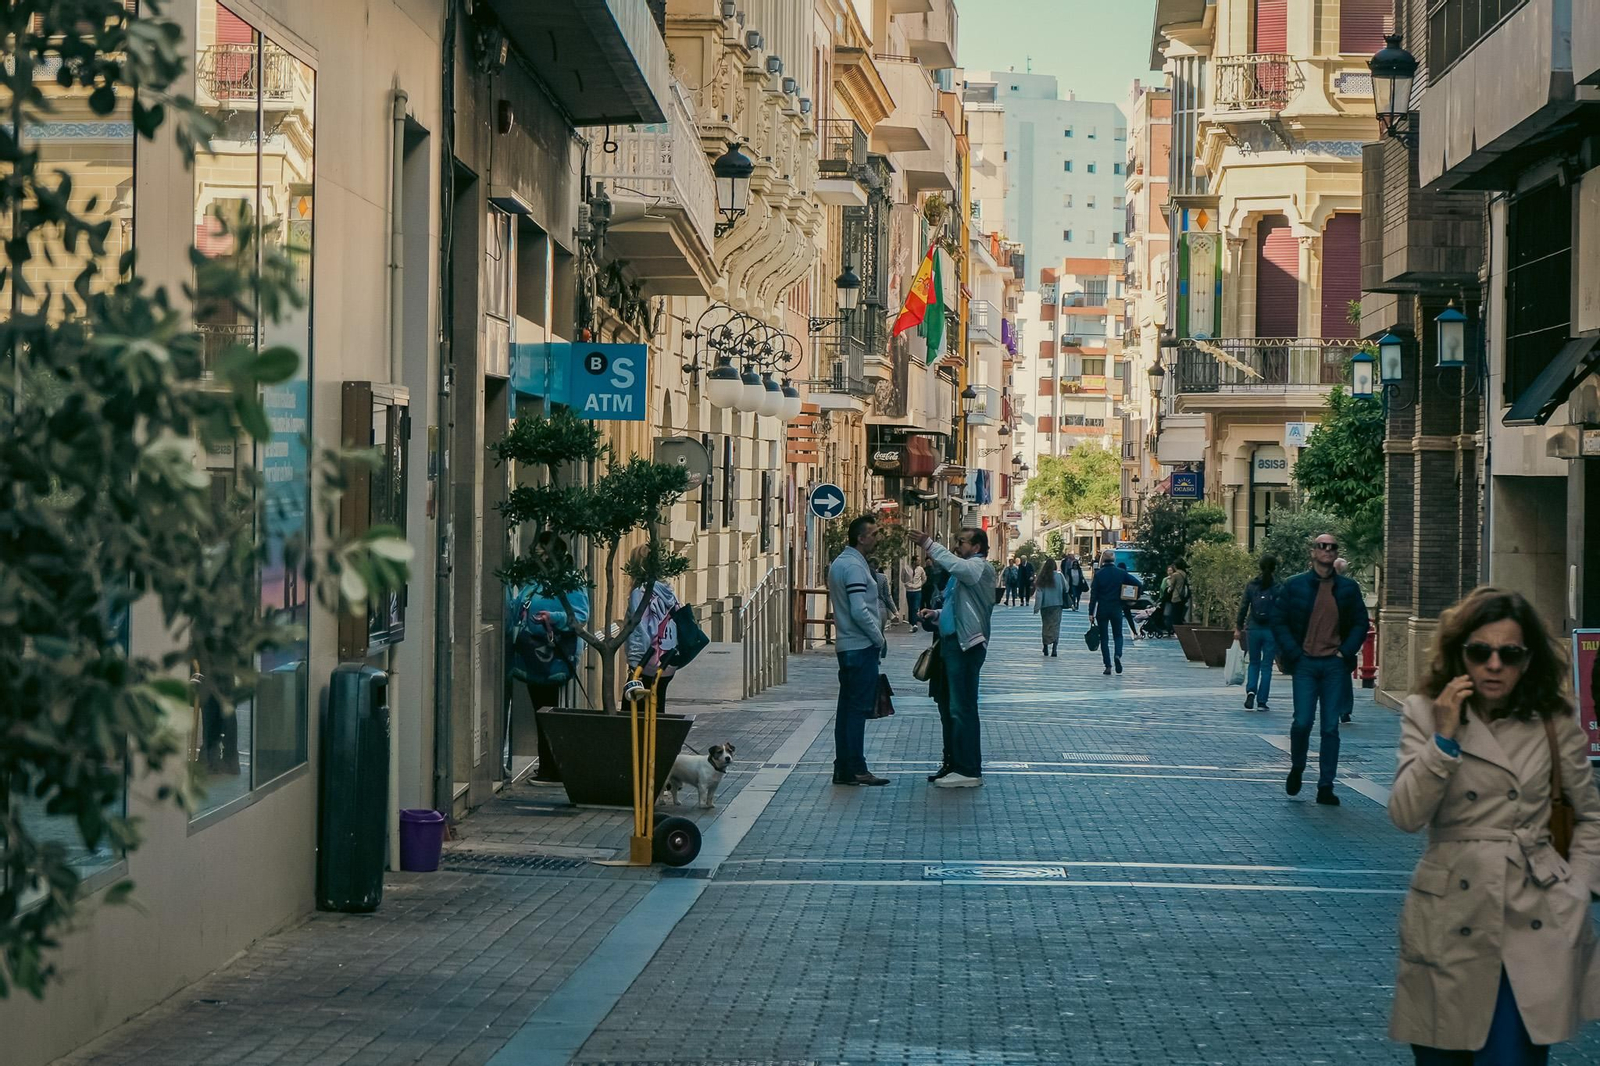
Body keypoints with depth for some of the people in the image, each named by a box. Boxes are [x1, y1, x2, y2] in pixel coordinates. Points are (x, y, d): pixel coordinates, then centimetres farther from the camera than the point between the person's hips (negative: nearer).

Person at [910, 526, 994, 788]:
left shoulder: (979, 567, -8)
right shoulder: (964, 571, 22)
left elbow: (956, 565, -31)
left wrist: (929, 545, -29)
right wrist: (936, 614, 12)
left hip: (967, 645, -11)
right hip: (952, 643, 11)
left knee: (962, 709, -10)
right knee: (952, 707, 15)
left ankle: (969, 771, -8)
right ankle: (956, 764, 22)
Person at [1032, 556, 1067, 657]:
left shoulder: (1042, 577, -5)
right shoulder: (1059, 575, -6)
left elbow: (1039, 593, -6)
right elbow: (1066, 587, 2)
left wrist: (1036, 607, -3)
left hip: (1045, 605, 1)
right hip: (1057, 604, -1)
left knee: (1045, 626, 14)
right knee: (1055, 626, -1)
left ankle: (1046, 648, 20)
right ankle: (1054, 648, -14)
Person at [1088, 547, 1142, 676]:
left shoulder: (1098, 574, -7)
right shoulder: (1121, 573, -3)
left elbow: (1093, 595, -6)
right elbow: (1139, 584, -10)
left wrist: (1091, 613, -3)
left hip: (1102, 610, -1)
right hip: (1116, 609, 1)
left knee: (1104, 638, 7)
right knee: (1118, 635, 16)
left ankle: (1108, 666, 0)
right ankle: (1118, 655, -13)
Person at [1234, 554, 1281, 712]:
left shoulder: (1251, 584, 1)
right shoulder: (1278, 586, -6)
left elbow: (1243, 606, 2)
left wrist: (1238, 627, 9)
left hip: (1253, 629, 2)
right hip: (1271, 630, -2)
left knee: (1254, 663, 17)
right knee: (1266, 666, 6)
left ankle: (1251, 691, -7)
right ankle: (1261, 701, 5)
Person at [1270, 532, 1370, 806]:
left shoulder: (1348, 589, 7)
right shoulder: (1295, 586, 3)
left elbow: (1360, 624, 11)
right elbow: (1278, 621, 3)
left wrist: (1346, 652, -2)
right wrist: (1293, 653, -6)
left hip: (1335, 665, 1)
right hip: (1304, 663, -1)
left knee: (1331, 728, 0)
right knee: (1302, 722, -10)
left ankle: (1325, 788, 6)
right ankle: (1297, 768, 18)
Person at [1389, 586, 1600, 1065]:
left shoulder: (1555, 722, 1)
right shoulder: (1425, 713, -2)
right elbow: (1406, 816, -11)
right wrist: (1445, 737, -18)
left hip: (1532, 921, 0)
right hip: (1451, 918, 0)